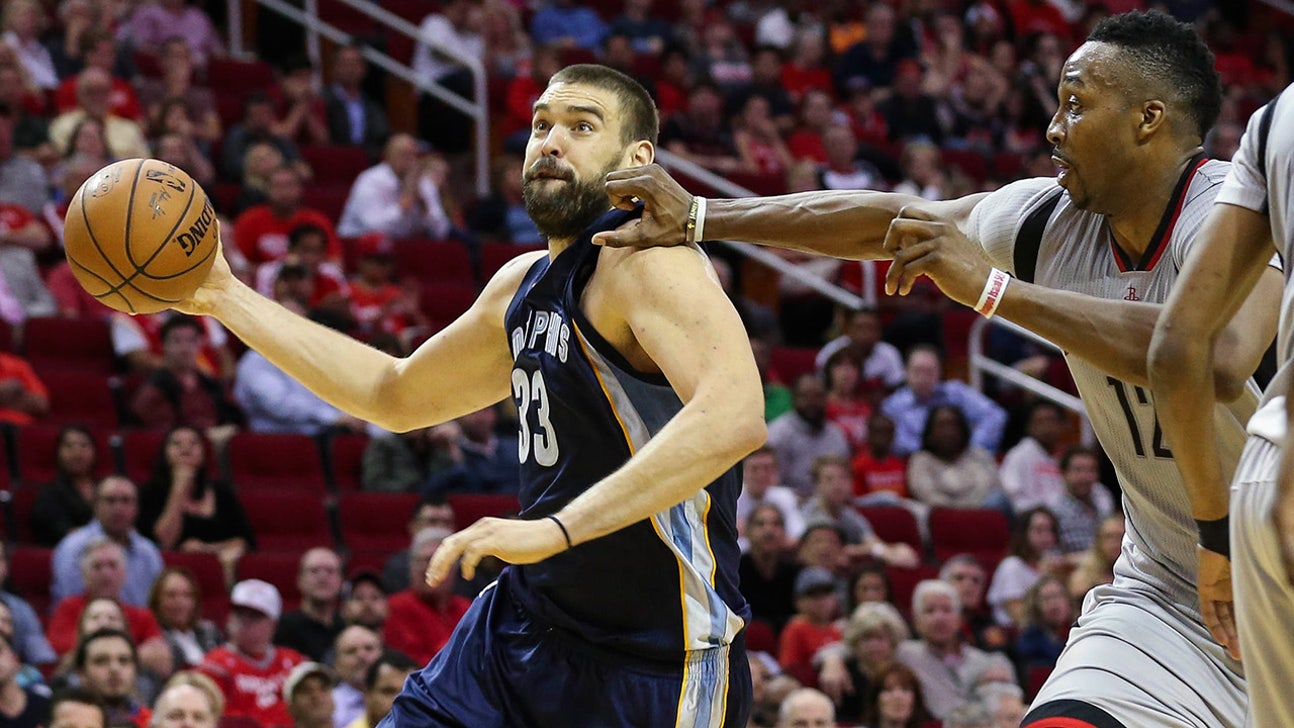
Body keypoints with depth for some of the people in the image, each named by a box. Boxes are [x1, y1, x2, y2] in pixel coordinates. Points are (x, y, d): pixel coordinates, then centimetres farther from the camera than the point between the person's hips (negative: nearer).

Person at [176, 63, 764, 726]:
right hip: (529, 617, 8)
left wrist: (556, 529, -39)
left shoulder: (641, 259, -17)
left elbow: (734, 415, -35)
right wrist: (225, 297, 22)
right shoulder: (524, 285, 11)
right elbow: (396, 395, 27)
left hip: (653, 666, -8)